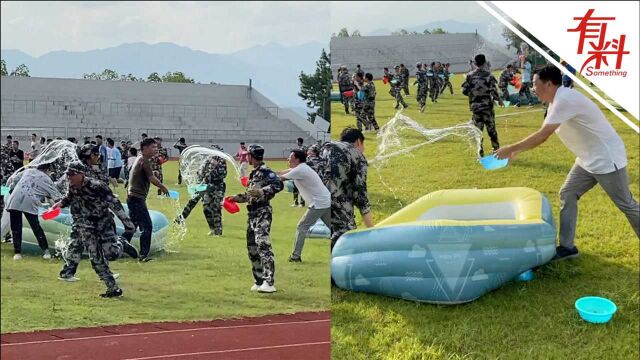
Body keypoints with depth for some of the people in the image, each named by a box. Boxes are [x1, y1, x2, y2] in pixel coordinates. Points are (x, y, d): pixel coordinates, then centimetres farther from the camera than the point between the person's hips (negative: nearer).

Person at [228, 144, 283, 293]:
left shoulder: (265, 171, -9)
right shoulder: (254, 173, 21)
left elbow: (278, 185, -23)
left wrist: (260, 191, -28)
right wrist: (236, 198, 24)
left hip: (262, 212, -10)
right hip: (252, 213, 10)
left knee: (263, 245, -19)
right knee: (252, 247, 10)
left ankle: (269, 283, -25)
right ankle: (259, 281, 17)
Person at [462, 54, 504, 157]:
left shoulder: (470, 76, -2)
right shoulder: (488, 75, -8)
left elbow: (464, 90, -2)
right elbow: (493, 91, -11)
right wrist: (499, 100, 6)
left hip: (475, 106, 1)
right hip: (487, 106, -1)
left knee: (477, 129, 6)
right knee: (491, 128, 8)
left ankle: (480, 152, 5)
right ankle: (496, 149, 15)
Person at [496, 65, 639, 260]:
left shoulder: (565, 100, -25)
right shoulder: (558, 101, 7)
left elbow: (541, 136, -28)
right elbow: (543, 135, 12)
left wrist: (510, 148, -21)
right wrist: (515, 151, 6)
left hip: (607, 159, -10)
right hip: (589, 159, 10)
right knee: (568, 195, 7)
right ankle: (567, 247, 11)